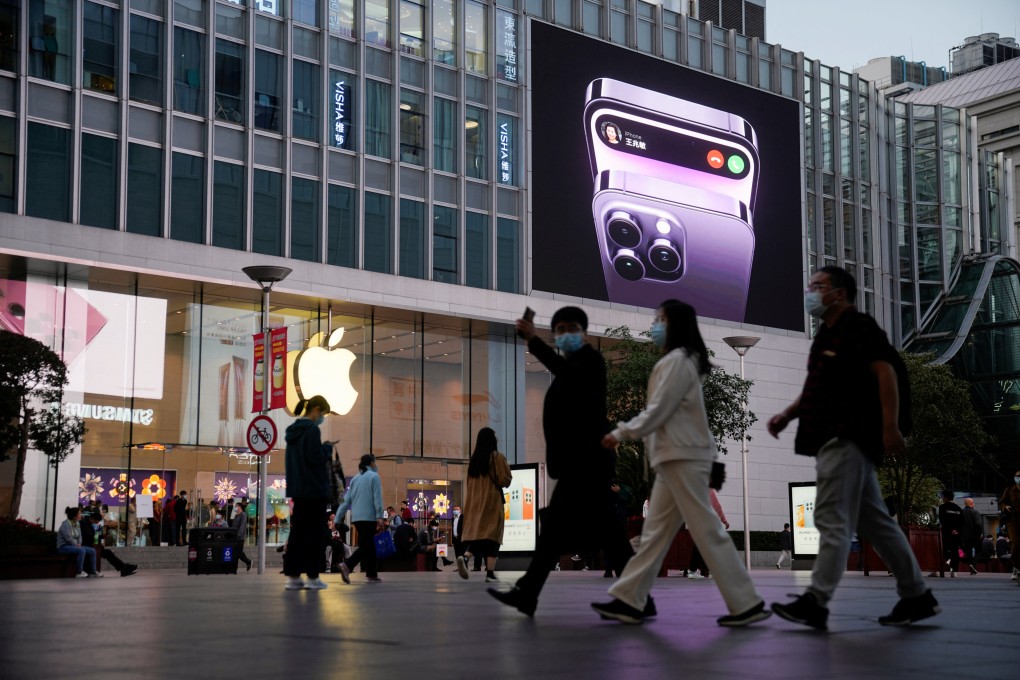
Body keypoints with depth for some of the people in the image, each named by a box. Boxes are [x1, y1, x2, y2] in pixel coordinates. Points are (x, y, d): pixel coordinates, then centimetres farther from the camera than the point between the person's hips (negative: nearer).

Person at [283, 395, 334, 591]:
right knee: (315, 533, -2)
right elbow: (315, 458, -20)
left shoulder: (293, 430, 13)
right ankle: (312, 577, 0)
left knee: (297, 532, 9)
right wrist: (327, 448, -2)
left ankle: (293, 576, 8)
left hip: (298, 490, 8)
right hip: (315, 489, -8)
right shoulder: (312, 430, -14)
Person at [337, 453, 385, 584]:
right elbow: (377, 498, -11)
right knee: (366, 546, -9)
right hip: (369, 517, -7)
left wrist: (337, 518, 13)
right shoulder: (374, 476, -3)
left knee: (369, 545, 13)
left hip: (356, 517, 7)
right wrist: (380, 517, -13)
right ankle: (347, 565, -28)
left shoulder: (355, 478, 14)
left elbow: (347, 500, 12)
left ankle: (372, 574, 14)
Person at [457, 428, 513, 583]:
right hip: (492, 500, -5)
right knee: (492, 535, -3)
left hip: (475, 502, 5)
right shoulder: (497, 457, -7)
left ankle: (465, 557, -22)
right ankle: (490, 573, -9)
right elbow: (506, 480, -8)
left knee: (477, 533, 7)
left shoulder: (474, 458, 9)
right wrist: (507, 468, 11)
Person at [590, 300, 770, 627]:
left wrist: (621, 434, -6)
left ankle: (746, 604, -5)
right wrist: (624, 429, 13)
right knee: (655, 530, 9)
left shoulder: (677, 361, -13)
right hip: (676, 456, 11)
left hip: (684, 456, -11)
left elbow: (658, 412, -15)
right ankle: (630, 600, 12)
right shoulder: (676, 361, 19)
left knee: (706, 530, -8)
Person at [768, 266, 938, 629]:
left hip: (847, 438, -10)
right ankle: (917, 596, 15)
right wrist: (788, 414, 13)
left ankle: (816, 603, -13)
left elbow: (886, 373, -16)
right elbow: (817, 388, 29)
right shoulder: (827, 335, 22)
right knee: (875, 521, 10)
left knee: (832, 520, -12)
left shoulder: (858, 327, -6)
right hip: (835, 438, 10)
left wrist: (890, 428, -24)